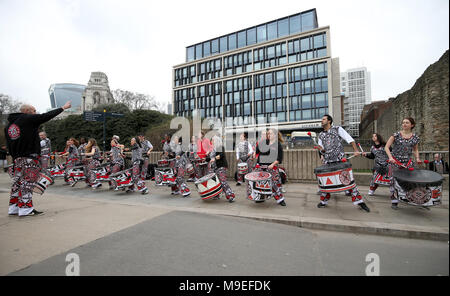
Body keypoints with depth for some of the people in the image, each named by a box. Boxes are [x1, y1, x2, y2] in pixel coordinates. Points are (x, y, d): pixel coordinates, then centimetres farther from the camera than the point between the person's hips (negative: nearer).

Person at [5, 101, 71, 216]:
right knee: (28, 182, -5)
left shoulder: (8, 125, 18)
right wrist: (63, 108, 6)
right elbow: (47, 116, -3)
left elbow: (9, 145, 17)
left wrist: (15, 157, 19)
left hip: (17, 158, 8)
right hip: (29, 157, -8)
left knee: (17, 181, 13)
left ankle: (14, 208, 18)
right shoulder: (28, 118, -6)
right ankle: (25, 208, -3)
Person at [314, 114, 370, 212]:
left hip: (340, 160, -4)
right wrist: (321, 149, -8)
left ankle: (359, 201, 6)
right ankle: (324, 201, 16)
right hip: (328, 162, 4)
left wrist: (356, 150, -15)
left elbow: (349, 139, -4)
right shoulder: (321, 135, 14)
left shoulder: (337, 129, 3)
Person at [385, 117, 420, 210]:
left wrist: (417, 158, 2)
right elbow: (386, 147, -8)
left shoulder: (415, 137, 5)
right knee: (393, 180, -1)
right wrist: (390, 157, -20)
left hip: (408, 162, 3)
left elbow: (415, 149, 19)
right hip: (395, 162, -3)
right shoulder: (396, 135, -5)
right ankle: (394, 201, 10)